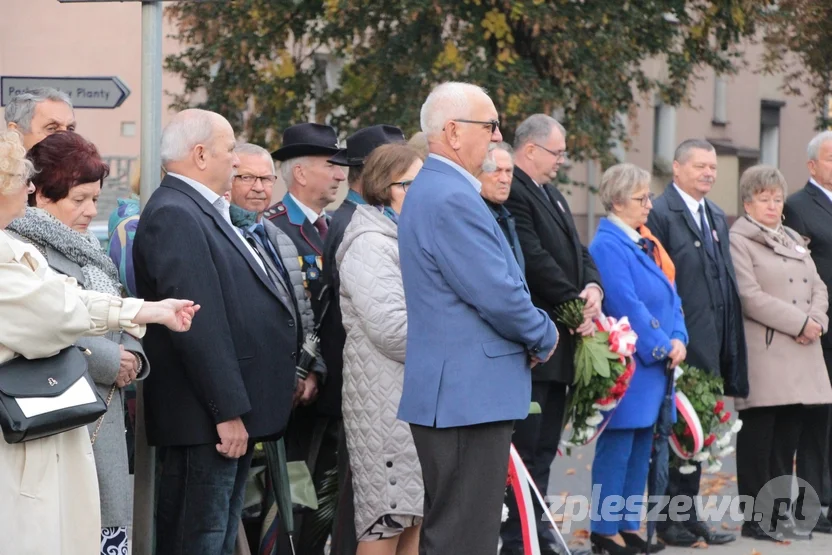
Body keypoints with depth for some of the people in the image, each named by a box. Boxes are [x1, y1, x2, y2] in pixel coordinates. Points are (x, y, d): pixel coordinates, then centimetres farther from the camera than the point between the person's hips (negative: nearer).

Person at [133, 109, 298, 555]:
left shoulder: (203, 212, 17)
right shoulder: (174, 215, -15)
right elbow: (198, 324, -21)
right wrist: (229, 411, -22)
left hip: (232, 413, 10)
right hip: (206, 418, -10)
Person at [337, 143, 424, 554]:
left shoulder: (405, 239, 19)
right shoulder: (369, 244, -12)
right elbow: (391, 327, -21)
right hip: (386, 400, -10)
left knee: (416, 516, 10)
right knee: (385, 521, -7)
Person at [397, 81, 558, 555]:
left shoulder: (432, 190, 17)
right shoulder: (452, 199, -17)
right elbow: (499, 295, -20)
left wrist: (534, 333, 9)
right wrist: (546, 336, -2)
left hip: (451, 392, 11)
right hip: (470, 394, -11)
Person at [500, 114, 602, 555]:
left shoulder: (552, 195, 18)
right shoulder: (512, 193, -14)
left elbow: (577, 251, 18)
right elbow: (535, 261, -20)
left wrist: (593, 287, -3)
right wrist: (576, 305, -12)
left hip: (558, 344, 10)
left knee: (544, 448, 14)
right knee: (525, 449, -7)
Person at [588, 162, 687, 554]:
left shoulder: (647, 243, 14)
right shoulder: (608, 245, -12)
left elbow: (670, 296, 13)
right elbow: (626, 304, -18)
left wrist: (678, 339, -3)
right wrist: (662, 346, -14)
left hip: (655, 364, 9)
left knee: (640, 449, 11)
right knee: (616, 448, -4)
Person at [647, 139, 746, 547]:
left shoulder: (717, 217, 17)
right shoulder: (660, 215, -9)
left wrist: (729, 345, 13)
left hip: (710, 345, 8)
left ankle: (690, 517, 20)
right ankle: (669, 519, 5)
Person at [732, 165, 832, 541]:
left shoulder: (794, 240, 23)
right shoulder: (738, 241, -3)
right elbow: (751, 297, -13)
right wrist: (799, 323, -13)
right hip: (765, 352, -7)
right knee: (759, 436, -4)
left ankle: (795, 510, 13)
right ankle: (756, 518, 0)